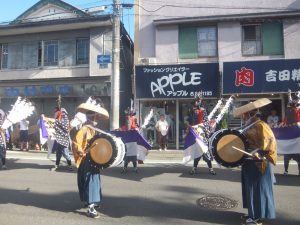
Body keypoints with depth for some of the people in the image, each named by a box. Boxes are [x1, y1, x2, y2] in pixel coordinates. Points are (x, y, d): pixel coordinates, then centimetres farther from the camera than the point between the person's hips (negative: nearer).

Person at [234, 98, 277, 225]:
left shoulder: (260, 125, -15)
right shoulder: (250, 126, 13)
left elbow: (270, 141, -24)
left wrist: (259, 152, -35)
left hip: (258, 163, -10)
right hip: (250, 162, 10)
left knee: (258, 189, -1)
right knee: (251, 188, 16)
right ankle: (253, 214, 28)